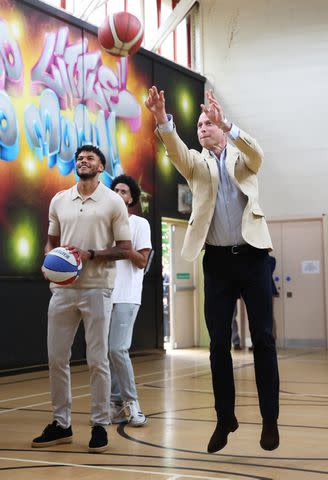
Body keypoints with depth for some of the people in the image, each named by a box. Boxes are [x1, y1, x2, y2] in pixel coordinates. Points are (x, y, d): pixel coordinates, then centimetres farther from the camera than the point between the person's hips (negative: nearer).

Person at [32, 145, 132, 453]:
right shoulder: (59, 200, 12)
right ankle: (61, 423, 18)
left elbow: (124, 249, -2)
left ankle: (99, 425, 10)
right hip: (62, 287, 4)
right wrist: (50, 258, -3)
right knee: (56, 357, 6)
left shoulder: (113, 201, 0)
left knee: (97, 359, 0)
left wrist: (90, 255, -16)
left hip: (96, 288, -4)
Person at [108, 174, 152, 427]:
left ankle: (131, 401, 1)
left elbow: (142, 261, -4)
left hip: (126, 297, -5)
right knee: (106, 351, 3)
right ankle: (116, 403, 11)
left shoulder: (139, 223, 2)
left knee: (118, 349, -13)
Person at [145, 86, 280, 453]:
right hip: (217, 260, 1)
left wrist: (226, 123, -32)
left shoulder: (242, 158, 8)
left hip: (252, 256, -1)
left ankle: (270, 419, 8)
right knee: (219, 342, 3)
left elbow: (257, 153, -16)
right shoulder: (196, 163, 9)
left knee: (263, 338, 1)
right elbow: (175, 151, -13)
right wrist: (163, 121, -33)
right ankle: (225, 418, 14)